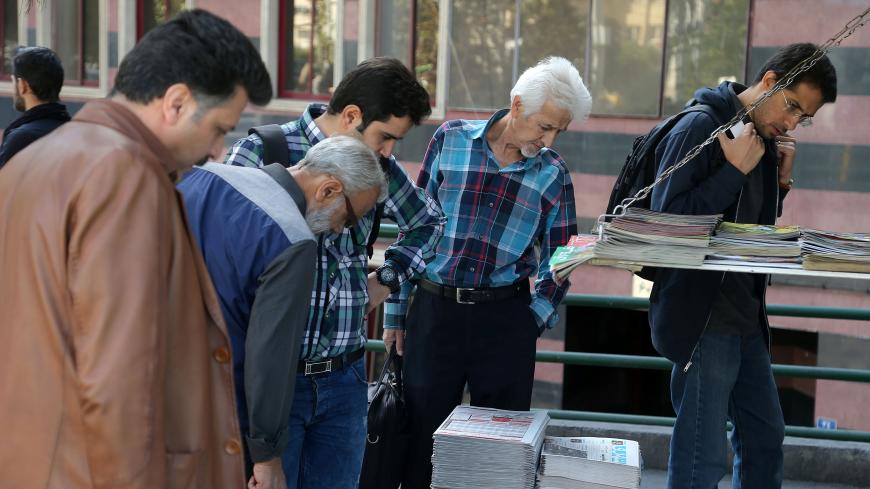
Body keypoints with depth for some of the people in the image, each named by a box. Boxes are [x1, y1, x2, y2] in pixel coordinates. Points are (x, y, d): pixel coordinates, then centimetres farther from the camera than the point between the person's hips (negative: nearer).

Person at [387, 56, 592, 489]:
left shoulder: (553, 173, 2)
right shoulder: (451, 140, 1)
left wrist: (536, 320, -3)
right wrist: (396, 314, 5)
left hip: (506, 320, 1)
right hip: (434, 310, 0)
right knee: (422, 438, 6)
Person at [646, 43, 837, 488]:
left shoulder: (765, 140, 11)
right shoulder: (701, 126, -13)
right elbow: (666, 217, -18)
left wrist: (779, 180, 3)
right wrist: (734, 170, -19)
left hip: (745, 317, 9)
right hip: (701, 315, -9)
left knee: (765, 436, 17)